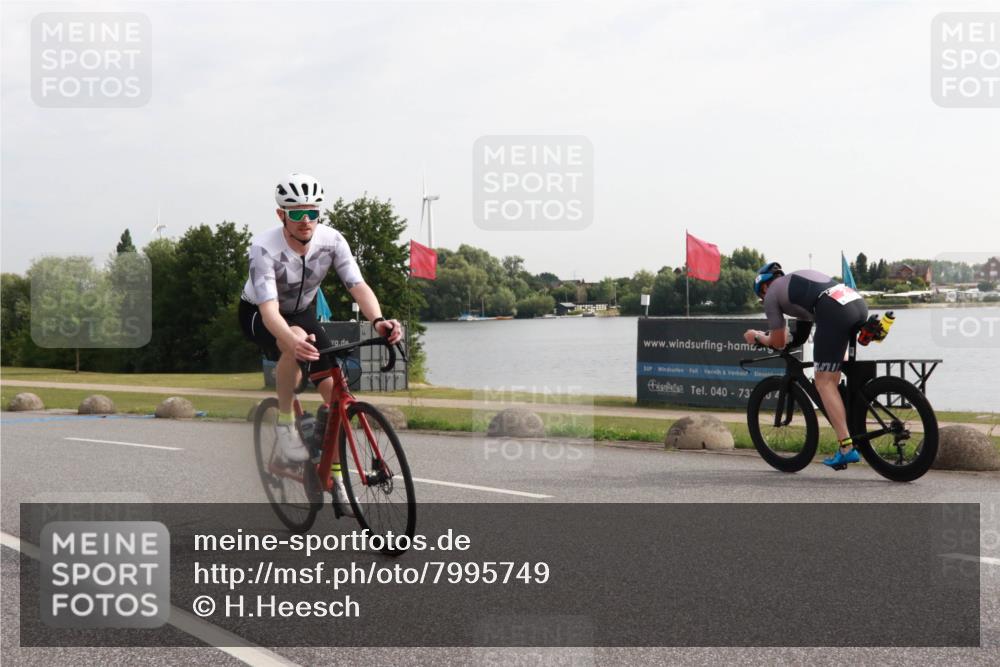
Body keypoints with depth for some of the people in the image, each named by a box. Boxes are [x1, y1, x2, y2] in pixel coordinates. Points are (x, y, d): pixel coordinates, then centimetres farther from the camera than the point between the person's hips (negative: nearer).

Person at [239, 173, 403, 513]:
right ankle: (285, 424, -17)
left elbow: (358, 286, -31)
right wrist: (292, 340, -64)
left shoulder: (331, 240, -22)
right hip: (258, 316, -4)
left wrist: (379, 321, -53)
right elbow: (270, 310, -43)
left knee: (336, 388, -11)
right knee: (296, 345, -39)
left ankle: (337, 480, 2)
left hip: (303, 312, 4)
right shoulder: (264, 248, -33)